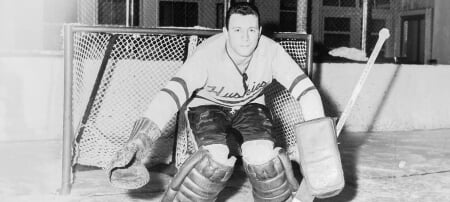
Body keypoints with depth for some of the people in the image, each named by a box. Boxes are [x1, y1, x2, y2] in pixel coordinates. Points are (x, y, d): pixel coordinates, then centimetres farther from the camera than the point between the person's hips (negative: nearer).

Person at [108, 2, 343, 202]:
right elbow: (172, 94, -41)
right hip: (208, 105, -2)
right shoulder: (207, 55, -33)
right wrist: (139, 139, -51)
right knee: (218, 157, -27)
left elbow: (305, 90, -23)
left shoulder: (271, 52, -25)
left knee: (262, 154, -22)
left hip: (250, 105, 2)